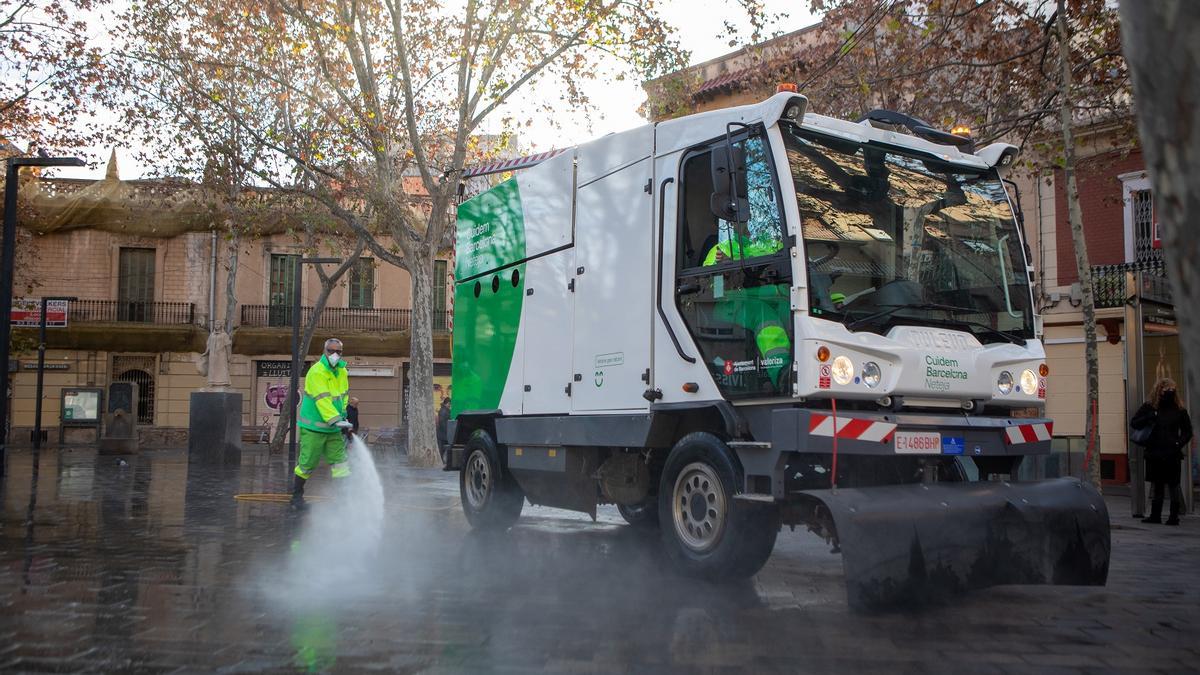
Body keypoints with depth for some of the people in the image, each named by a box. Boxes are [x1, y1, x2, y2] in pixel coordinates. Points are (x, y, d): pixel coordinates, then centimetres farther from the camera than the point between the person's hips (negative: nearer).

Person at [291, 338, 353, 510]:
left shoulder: (342, 372, 8)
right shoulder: (317, 372, -16)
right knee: (307, 464, 1)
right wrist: (337, 420, -30)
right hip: (314, 427, -6)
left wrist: (343, 417, 7)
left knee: (340, 462, 1)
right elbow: (322, 400, -23)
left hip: (333, 429, 6)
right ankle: (297, 495, 20)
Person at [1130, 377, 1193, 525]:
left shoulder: (1179, 410, 1)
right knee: (1157, 485, 11)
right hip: (1154, 453, 2)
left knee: (1174, 485, 0)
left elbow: (1187, 431, 8)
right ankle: (1155, 515, 17)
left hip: (1172, 455, -2)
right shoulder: (1149, 407, 4)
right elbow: (1133, 423, 3)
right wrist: (1148, 418, -13)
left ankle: (1174, 516, 5)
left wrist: (1179, 443, -8)